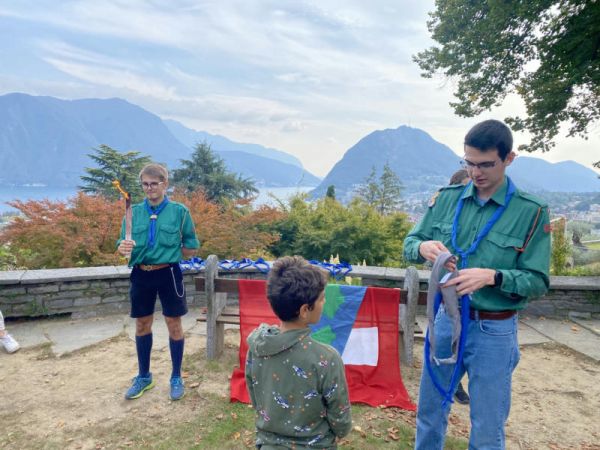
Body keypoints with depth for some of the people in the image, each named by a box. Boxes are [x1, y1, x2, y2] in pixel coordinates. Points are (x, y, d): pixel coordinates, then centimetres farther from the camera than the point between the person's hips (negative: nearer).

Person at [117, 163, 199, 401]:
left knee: (173, 324, 8)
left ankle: (176, 378, 26)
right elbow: (123, 243, 2)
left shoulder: (179, 211, -6)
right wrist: (123, 247, -20)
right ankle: (143, 377, 34)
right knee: (142, 325, 15)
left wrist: (169, 254, -3)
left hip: (168, 274, -3)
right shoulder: (134, 211, 2)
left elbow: (191, 248, 1)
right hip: (141, 275, 3)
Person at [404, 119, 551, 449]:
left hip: (494, 330, -3)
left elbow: (538, 282, -9)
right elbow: (409, 244, 3)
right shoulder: (447, 198, -2)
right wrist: (423, 247, -21)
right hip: (445, 319, 3)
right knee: (429, 410, 20)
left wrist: (492, 276, -27)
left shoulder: (531, 212, -10)